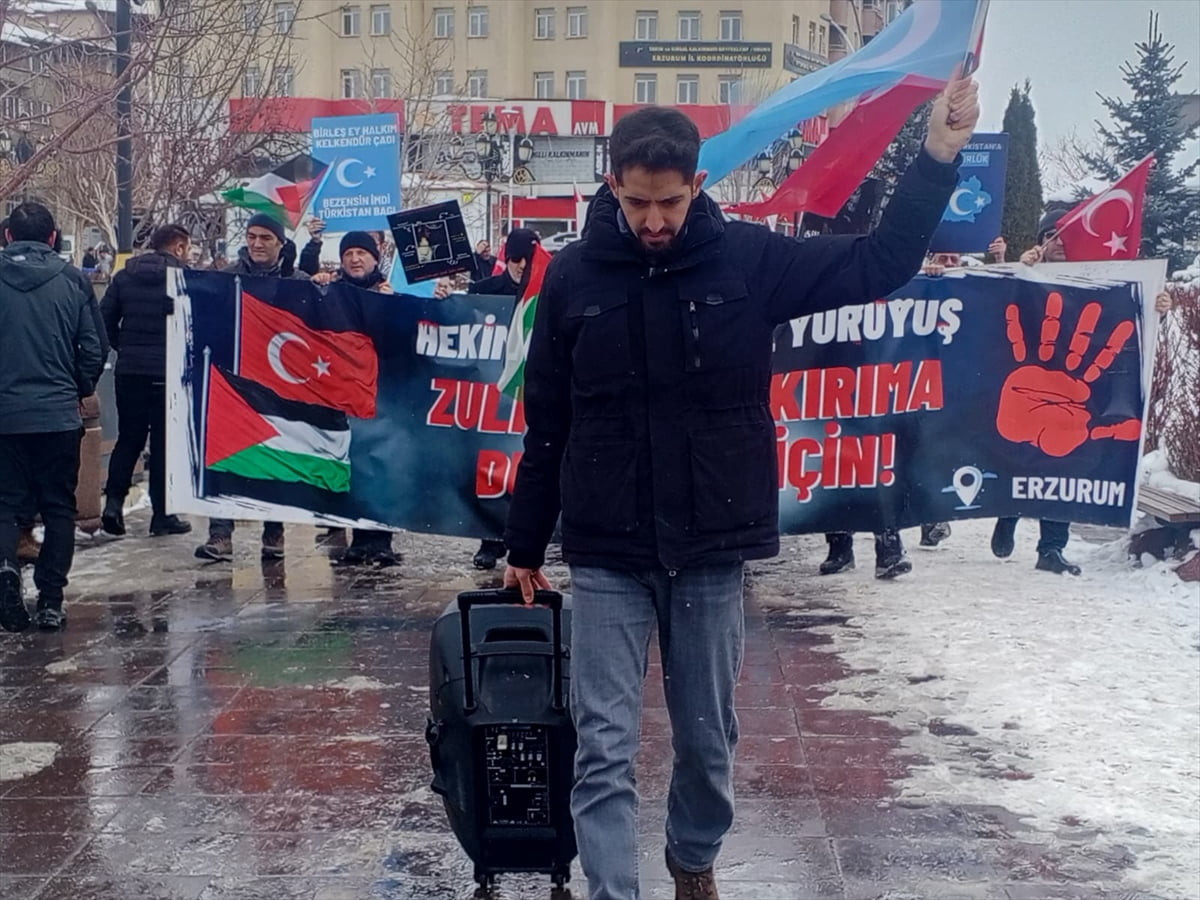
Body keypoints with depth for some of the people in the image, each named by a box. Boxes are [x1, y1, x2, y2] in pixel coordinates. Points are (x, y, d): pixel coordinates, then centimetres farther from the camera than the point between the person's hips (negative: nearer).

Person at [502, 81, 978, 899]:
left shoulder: (749, 259, -4)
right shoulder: (574, 276, -3)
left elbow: (880, 264, -1)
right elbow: (547, 425, 4)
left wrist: (939, 157, -12)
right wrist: (525, 545, 9)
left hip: (712, 550, 1)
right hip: (605, 556, 0)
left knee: (708, 738, 15)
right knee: (605, 751, -2)